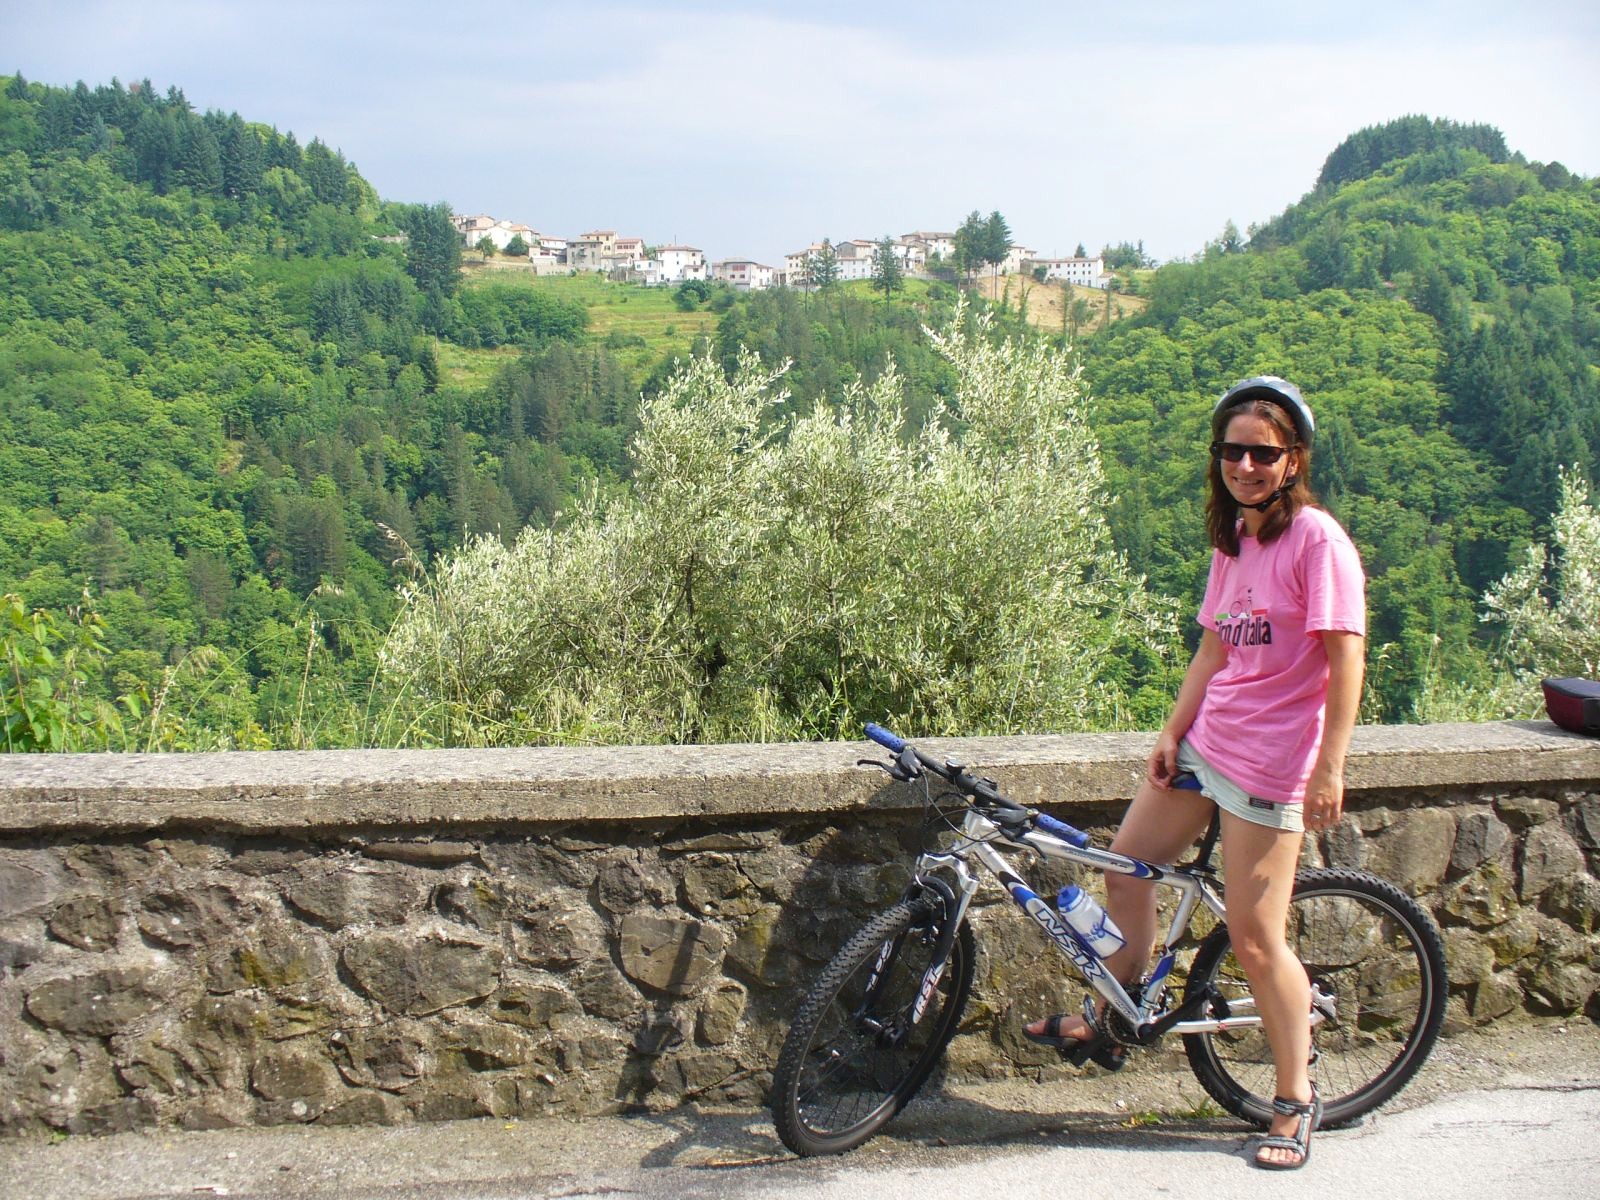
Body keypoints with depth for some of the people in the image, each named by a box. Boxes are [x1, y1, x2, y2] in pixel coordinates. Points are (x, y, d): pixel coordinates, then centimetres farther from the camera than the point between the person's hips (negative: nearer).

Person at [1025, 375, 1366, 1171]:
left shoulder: (1316, 539, -13)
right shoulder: (1232, 538, 11)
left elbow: (1345, 659, -16)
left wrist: (1329, 769, -20)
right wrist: (1172, 731, 7)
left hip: (1267, 762, -8)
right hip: (1204, 742, 8)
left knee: (1254, 939, -4)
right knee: (1124, 876, 13)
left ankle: (1296, 1101, 15)